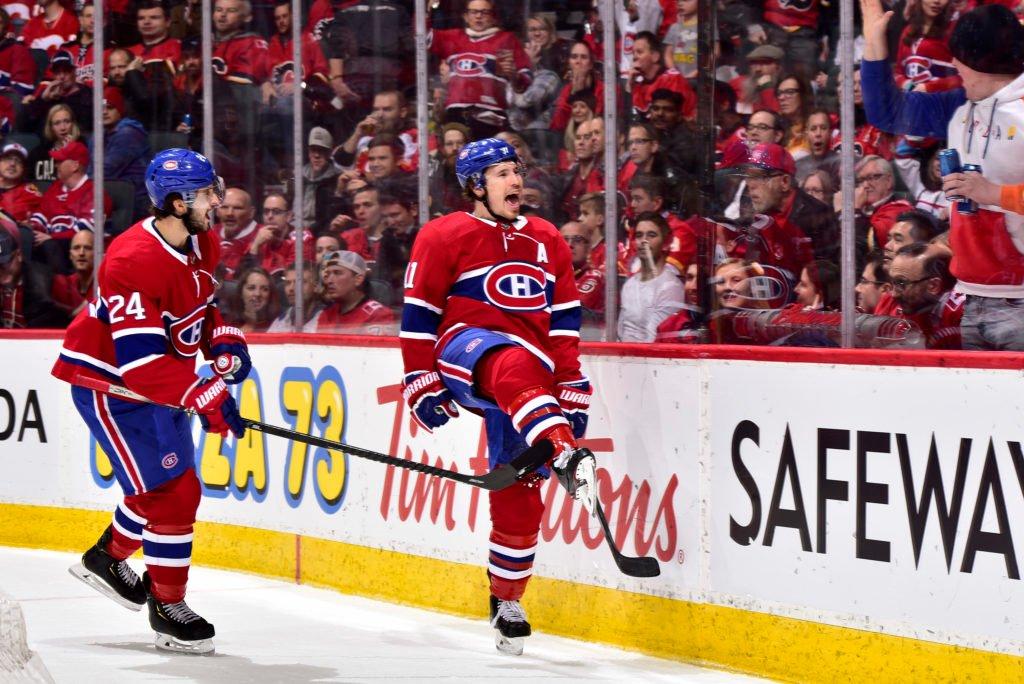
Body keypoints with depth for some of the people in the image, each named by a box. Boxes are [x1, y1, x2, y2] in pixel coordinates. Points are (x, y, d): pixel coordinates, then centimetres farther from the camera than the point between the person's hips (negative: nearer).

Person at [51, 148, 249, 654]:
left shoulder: (202, 242, -2)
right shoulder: (135, 260, -31)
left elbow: (203, 306, 17)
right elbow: (139, 358, -34)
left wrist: (225, 343, -3)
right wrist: (205, 397, -39)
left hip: (159, 378, 9)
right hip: (106, 381, -9)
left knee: (161, 483, 19)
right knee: (171, 490, -11)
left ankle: (108, 558, 42)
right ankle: (167, 607, 1)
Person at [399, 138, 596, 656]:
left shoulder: (546, 241, 17)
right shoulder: (444, 237, 1)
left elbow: (564, 322, 17)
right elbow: (418, 315, 0)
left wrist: (572, 390, 12)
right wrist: (421, 384, -5)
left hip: (530, 369, 5)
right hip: (464, 352, -5)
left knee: (518, 494, 0)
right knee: (516, 367, -41)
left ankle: (506, 602, 14)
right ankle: (563, 456, -65)